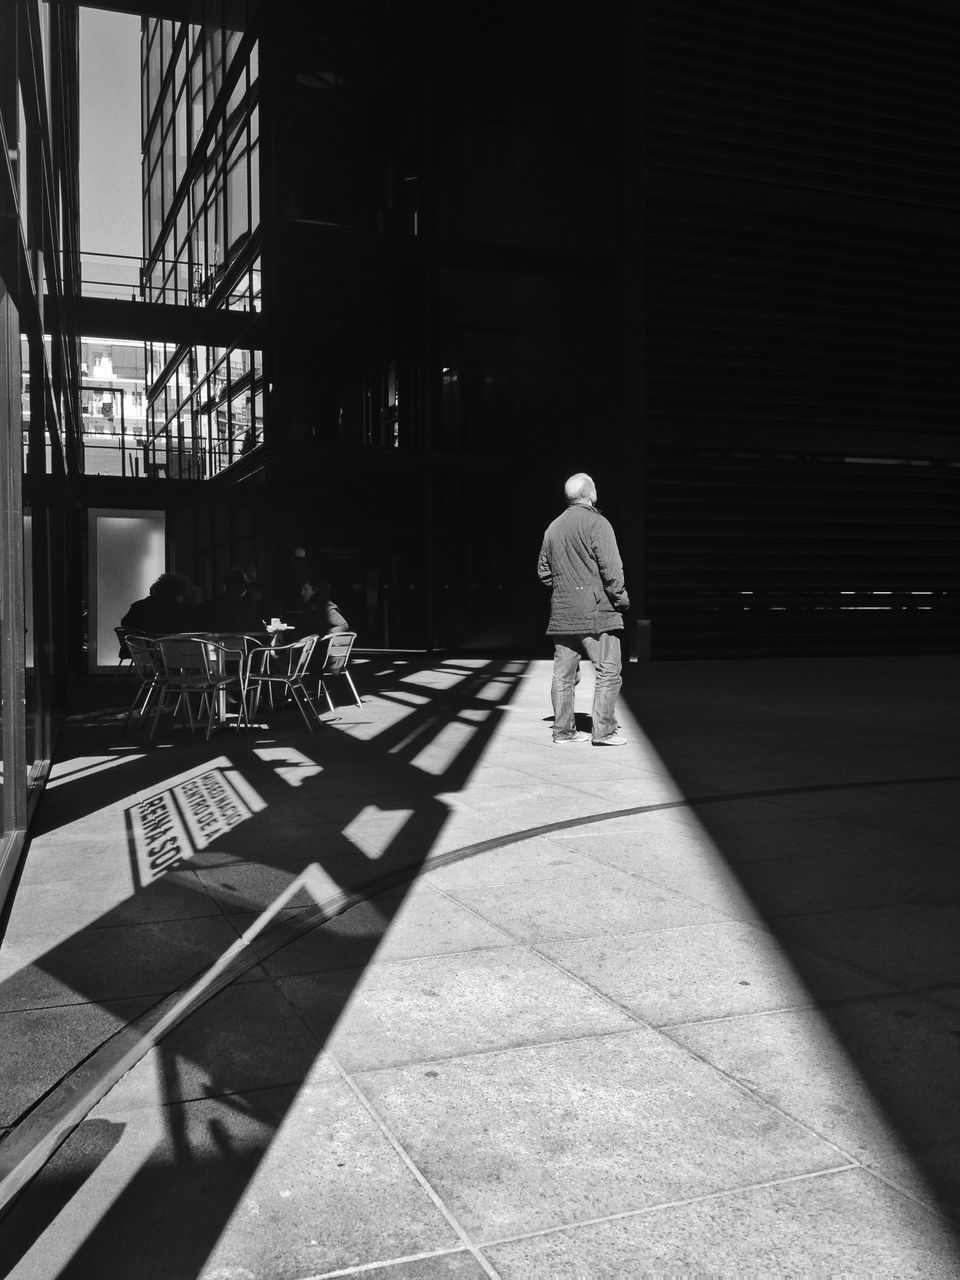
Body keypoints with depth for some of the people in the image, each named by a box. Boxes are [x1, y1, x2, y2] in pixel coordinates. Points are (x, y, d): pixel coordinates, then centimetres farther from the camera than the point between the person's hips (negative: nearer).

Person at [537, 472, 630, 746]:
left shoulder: (553, 528, 13)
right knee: (608, 671, -1)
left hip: (562, 613, 7)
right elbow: (611, 567, -14)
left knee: (563, 674, 9)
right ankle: (604, 731, -2)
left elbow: (543, 571, 18)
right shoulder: (597, 523, -9)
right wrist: (621, 599, -4)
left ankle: (563, 731, 14)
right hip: (596, 610, -7)